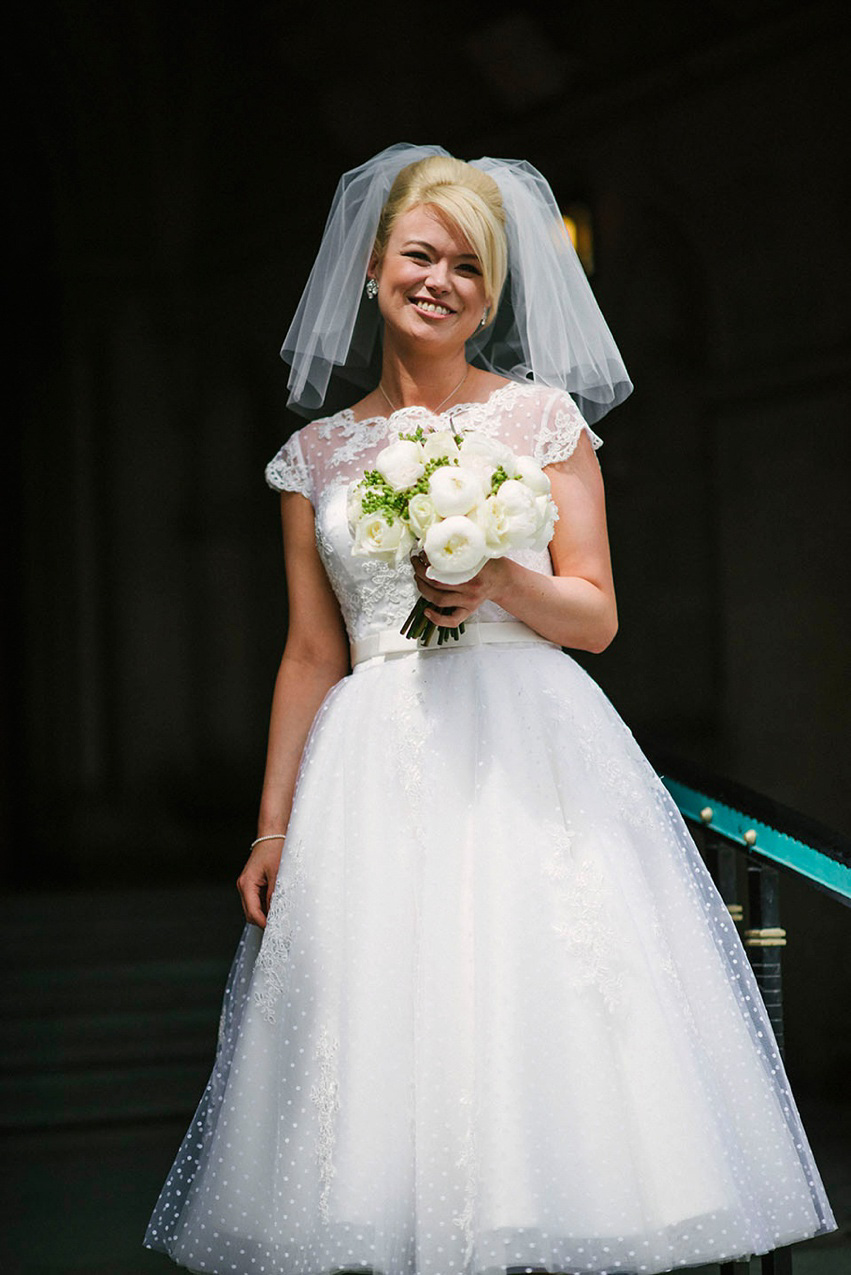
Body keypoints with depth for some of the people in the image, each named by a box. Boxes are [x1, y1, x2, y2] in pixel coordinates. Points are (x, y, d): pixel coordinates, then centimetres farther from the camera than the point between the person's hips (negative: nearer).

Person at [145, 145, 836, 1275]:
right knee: (383, 1020, -2)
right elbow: (311, 655, 12)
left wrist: (503, 580, -17)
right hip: (375, 774, 2)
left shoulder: (542, 418, 6)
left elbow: (595, 617, 3)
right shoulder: (319, 454, 12)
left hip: (530, 752, -2)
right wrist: (274, 827, 8)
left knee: (535, 1004, -9)